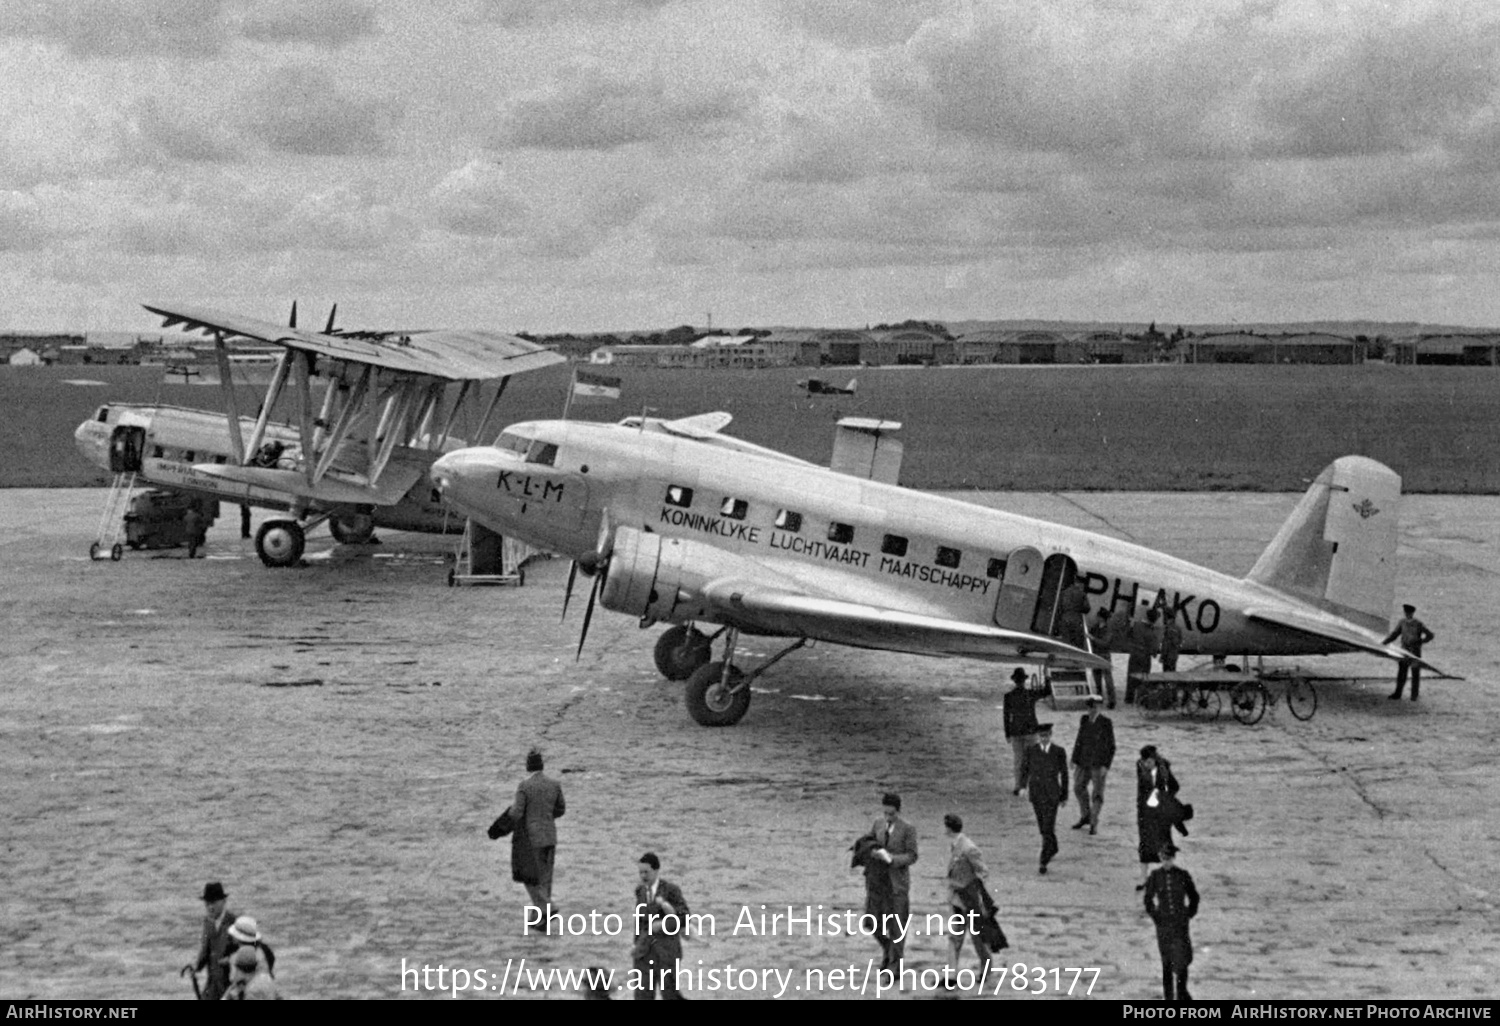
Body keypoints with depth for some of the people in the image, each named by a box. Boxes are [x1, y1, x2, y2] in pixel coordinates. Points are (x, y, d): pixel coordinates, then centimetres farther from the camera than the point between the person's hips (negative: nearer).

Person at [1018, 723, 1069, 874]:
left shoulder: (1059, 751, -6)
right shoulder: (1031, 751, -2)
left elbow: (1064, 774, 1)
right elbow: (1025, 770, 4)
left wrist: (1065, 796, 5)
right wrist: (1022, 787, -11)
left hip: (1052, 794, -3)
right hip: (1036, 793, 3)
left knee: (1048, 828, -10)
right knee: (1043, 826, 17)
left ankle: (1044, 861, -8)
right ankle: (1053, 849, 44)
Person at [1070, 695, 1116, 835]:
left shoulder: (1106, 722, -13)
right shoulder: (1084, 720, 2)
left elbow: (1111, 746, -10)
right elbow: (1079, 740, 7)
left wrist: (1106, 766, -16)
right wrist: (1075, 761, 5)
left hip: (1099, 762, -6)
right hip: (1085, 759, 6)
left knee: (1097, 792, 0)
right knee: (1079, 787, 13)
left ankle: (1094, 824, 12)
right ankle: (1085, 816, 32)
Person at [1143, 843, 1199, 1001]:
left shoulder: (1183, 875, -3)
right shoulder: (1155, 877, 0)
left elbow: (1194, 897, 8)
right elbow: (1148, 898, 11)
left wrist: (1189, 914, 2)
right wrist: (1153, 915, 2)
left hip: (1180, 922, -1)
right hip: (1163, 923, 1)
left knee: (1182, 957, -8)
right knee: (1166, 960, 6)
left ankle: (1181, 991, 7)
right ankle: (1168, 995, 14)